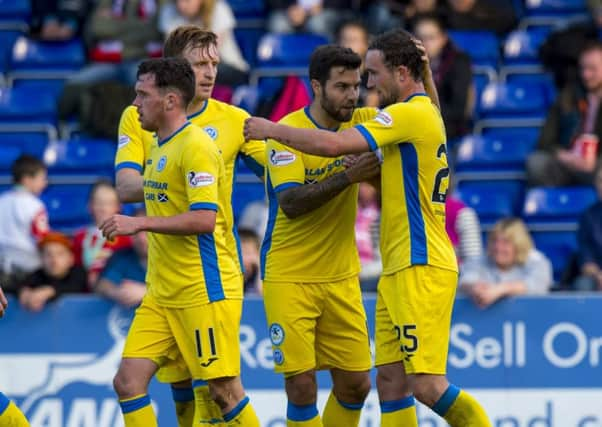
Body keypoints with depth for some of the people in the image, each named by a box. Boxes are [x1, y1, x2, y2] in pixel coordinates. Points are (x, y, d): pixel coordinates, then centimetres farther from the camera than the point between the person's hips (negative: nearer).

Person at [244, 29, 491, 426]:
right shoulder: (425, 111, 18)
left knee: (426, 384, -14)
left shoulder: (412, 114, -13)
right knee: (391, 381, 6)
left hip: (421, 269, -10)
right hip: (399, 270, 10)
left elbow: (334, 144, -20)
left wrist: (272, 129, -8)